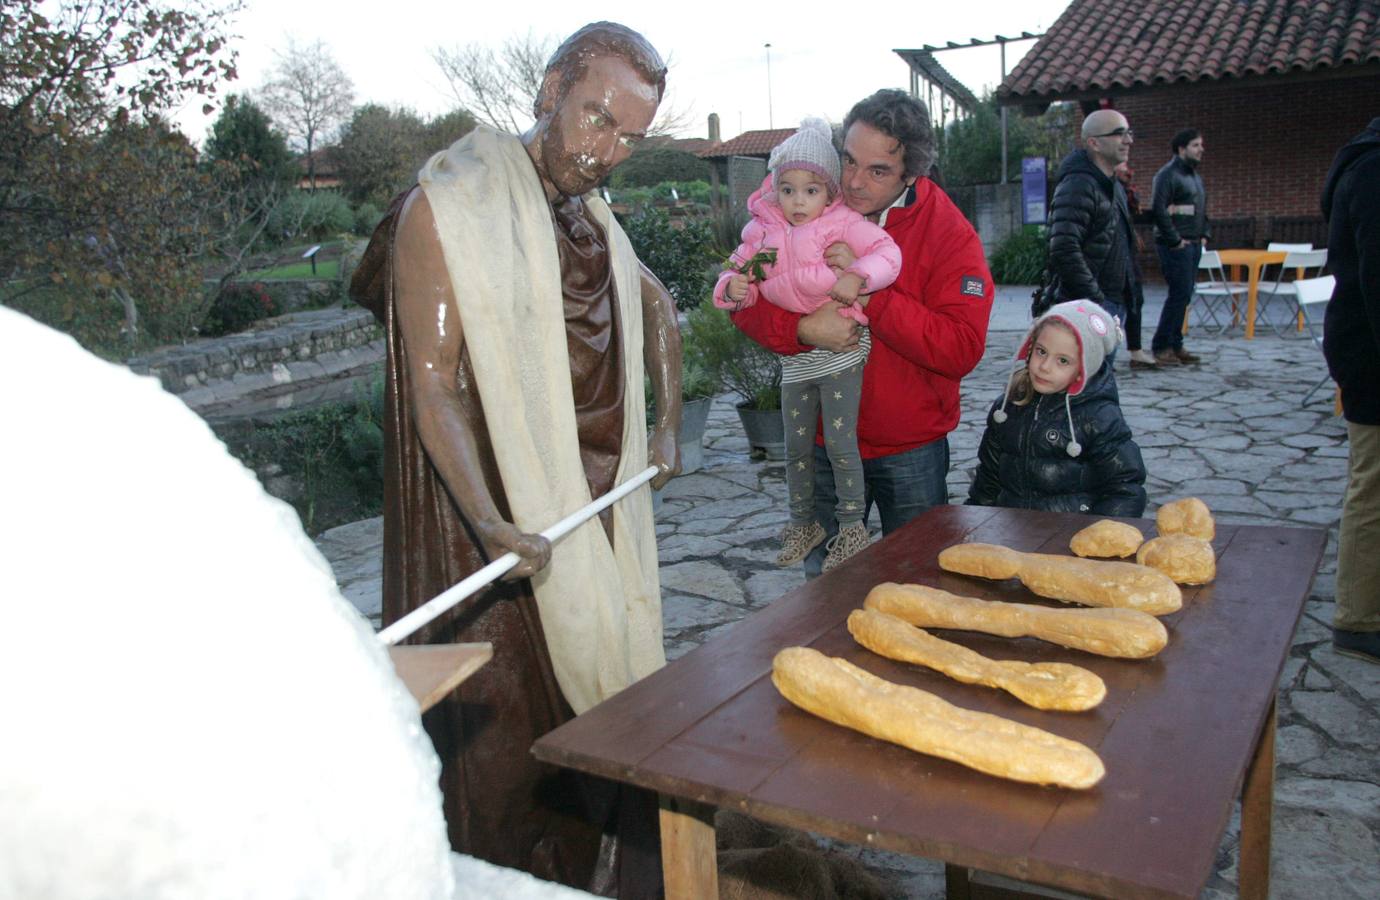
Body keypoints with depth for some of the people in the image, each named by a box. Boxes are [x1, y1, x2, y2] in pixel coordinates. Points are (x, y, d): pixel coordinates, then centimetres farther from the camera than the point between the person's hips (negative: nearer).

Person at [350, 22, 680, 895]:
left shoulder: (592, 216, 12)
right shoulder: (445, 208, -12)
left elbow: (657, 305, 28)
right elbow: (432, 383, -18)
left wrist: (668, 425, 20)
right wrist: (490, 524, -29)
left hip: (601, 514, 7)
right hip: (496, 523, -7)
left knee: (606, 702, 16)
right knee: (505, 732, 1)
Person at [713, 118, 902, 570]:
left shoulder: (842, 222, -8)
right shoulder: (762, 232, 5)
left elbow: (887, 253, -16)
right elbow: (739, 269, 11)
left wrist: (856, 279, -34)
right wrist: (732, 287, -13)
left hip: (840, 350, -5)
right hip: (794, 358, 5)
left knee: (840, 442, -5)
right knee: (796, 447, 13)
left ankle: (852, 527, 11)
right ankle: (803, 523, 30)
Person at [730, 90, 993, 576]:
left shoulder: (950, 234, -13)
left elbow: (962, 349, -22)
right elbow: (745, 301, -5)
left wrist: (869, 290, -29)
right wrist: (804, 328, -25)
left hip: (911, 449, -2)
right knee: (824, 578, 16)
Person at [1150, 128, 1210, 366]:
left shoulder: (1195, 176, 20)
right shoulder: (1168, 174, -10)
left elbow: (1202, 210, 28)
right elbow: (1158, 210, -19)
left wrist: (1204, 235, 14)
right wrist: (1175, 240, -17)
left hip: (1193, 245, 9)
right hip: (1175, 246, -9)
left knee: (1183, 295, 9)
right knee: (1179, 294, -11)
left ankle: (1175, 346, 14)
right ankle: (1161, 347, -5)